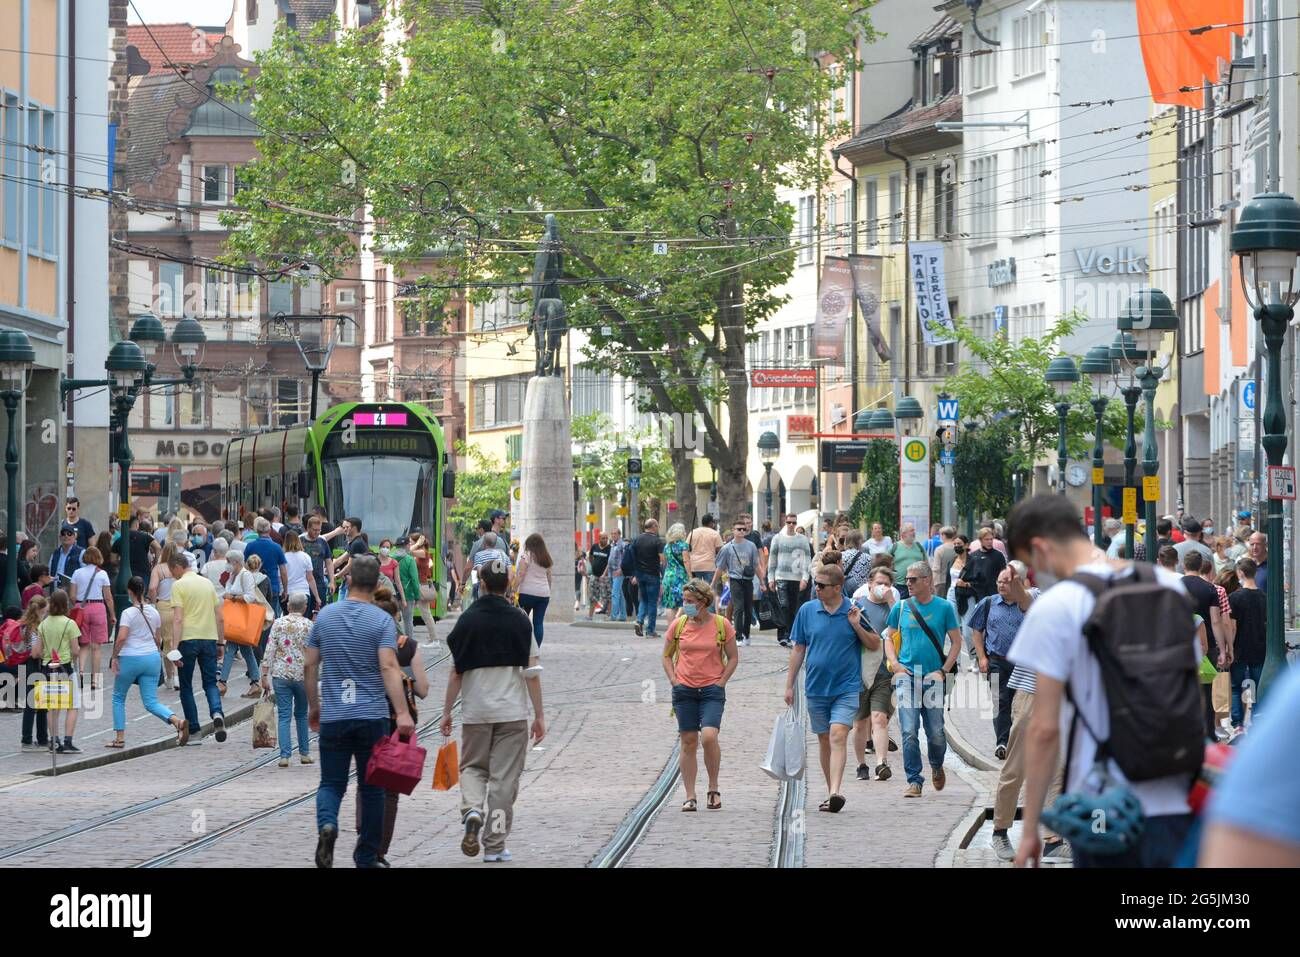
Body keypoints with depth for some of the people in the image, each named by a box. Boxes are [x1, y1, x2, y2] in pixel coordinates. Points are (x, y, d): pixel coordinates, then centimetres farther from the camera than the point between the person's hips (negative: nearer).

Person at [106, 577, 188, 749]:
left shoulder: (128, 613, -11)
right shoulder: (154, 612, 7)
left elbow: (121, 638, -20)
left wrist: (114, 657, -8)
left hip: (130, 658, -5)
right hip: (152, 657, 5)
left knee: (118, 698, 15)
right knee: (151, 702, 4)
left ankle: (119, 738, 14)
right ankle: (178, 721, -22)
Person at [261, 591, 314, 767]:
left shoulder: (278, 624, 0)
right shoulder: (309, 626, -3)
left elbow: (269, 651, -3)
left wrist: (265, 675, 0)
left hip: (281, 675, 0)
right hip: (302, 675, 0)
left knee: (284, 716, 1)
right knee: (301, 715, 16)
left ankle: (285, 756, -8)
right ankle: (304, 753, 21)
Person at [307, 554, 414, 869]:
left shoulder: (325, 616, 4)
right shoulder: (382, 621, -6)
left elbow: (309, 666, 7)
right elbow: (388, 668, -18)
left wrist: (313, 706, 19)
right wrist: (402, 713, -23)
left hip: (333, 716, 2)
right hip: (372, 717, -2)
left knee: (332, 783, 8)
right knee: (371, 787, 9)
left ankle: (326, 823, -24)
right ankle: (367, 858, 13)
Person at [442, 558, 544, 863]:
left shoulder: (467, 621, -1)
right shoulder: (519, 621, -2)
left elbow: (456, 672, 0)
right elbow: (532, 672, -4)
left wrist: (447, 712, 9)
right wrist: (539, 715, 1)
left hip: (475, 712, 0)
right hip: (512, 712, 0)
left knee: (472, 767, 17)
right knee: (504, 778, 5)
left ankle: (472, 810, -13)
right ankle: (495, 846, 5)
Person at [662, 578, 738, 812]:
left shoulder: (721, 625, -2)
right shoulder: (678, 625, 3)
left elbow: (733, 657, 6)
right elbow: (667, 655, 14)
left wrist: (721, 681, -4)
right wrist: (673, 680, 1)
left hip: (712, 689, -2)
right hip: (684, 690, 2)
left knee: (709, 736, -19)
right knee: (688, 742, 2)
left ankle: (713, 788, 0)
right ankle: (690, 797, 8)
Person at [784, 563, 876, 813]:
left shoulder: (854, 611, -2)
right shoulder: (807, 611, 3)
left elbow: (873, 645, 5)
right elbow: (798, 649, 9)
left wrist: (856, 626, -13)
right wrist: (789, 685, 9)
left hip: (846, 687, -3)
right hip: (816, 687, 3)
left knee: (838, 736, -17)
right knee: (824, 740, 11)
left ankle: (835, 792, -26)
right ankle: (831, 793, 23)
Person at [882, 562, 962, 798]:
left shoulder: (944, 607, 1)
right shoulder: (901, 608, 6)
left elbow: (956, 642, 4)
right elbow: (888, 637, 15)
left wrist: (944, 670, -6)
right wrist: (894, 663, -1)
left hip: (933, 677, -1)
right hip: (906, 675, 1)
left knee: (936, 732, 4)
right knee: (909, 732, -7)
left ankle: (937, 766, 34)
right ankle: (914, 781, -2)